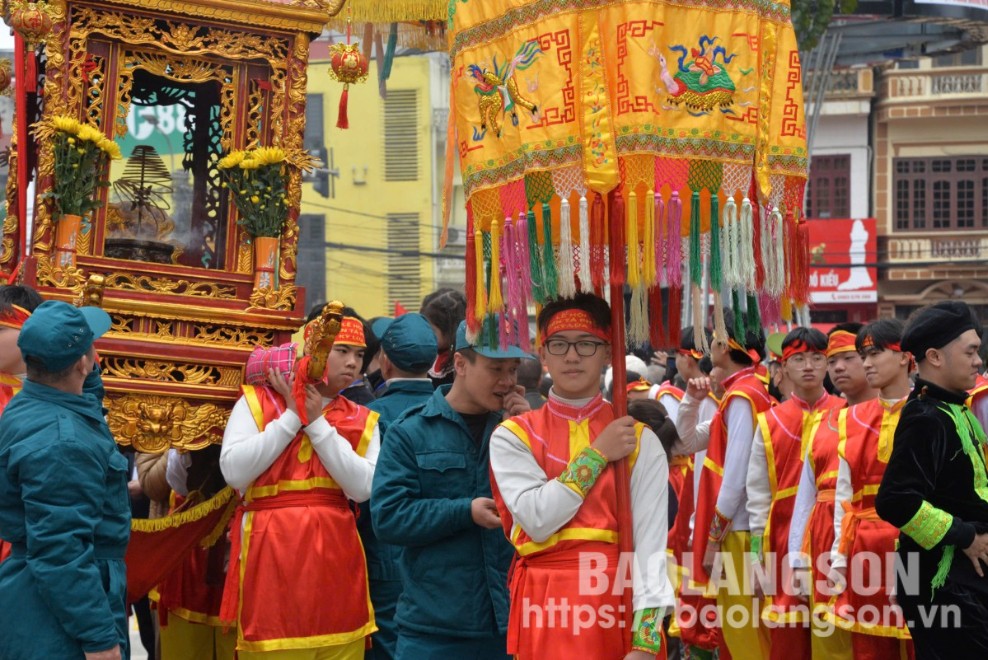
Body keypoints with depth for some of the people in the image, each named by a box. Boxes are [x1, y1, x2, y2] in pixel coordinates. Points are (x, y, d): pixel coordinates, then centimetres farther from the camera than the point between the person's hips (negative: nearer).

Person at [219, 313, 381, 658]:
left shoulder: (362, 420, 11)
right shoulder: (257, 402, 3)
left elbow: (362, 488, -5)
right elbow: (234, 473, -11)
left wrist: (317, 423, -6)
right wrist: (292, 416, -7)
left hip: (336, 555, 3)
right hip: (272, 553, -3)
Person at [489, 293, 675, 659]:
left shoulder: (639, 440, 2)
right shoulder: (512, 436, 2)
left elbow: (650, 543, -6)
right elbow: (537, 519, -12)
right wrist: (597, 454, -8)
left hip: (620, 602, 0)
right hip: (544, 607, 0)